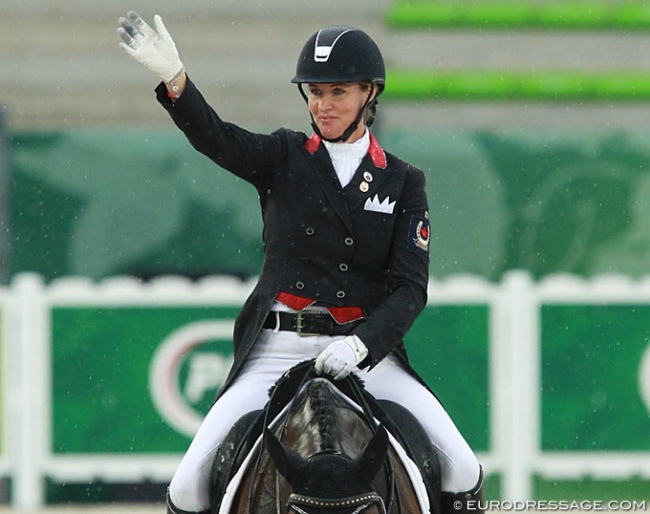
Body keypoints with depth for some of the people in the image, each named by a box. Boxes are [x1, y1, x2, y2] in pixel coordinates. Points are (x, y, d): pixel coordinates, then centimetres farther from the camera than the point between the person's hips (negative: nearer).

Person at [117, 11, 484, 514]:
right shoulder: (284, 158, 6)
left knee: (462, 470, -12)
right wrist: (174, 78, -33)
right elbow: (215, 139, -14)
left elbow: (411, 288, -1)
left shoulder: (403, 182, 6)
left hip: (367, 352, 0)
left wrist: (361, 344, -20)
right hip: (277, 350, 0)